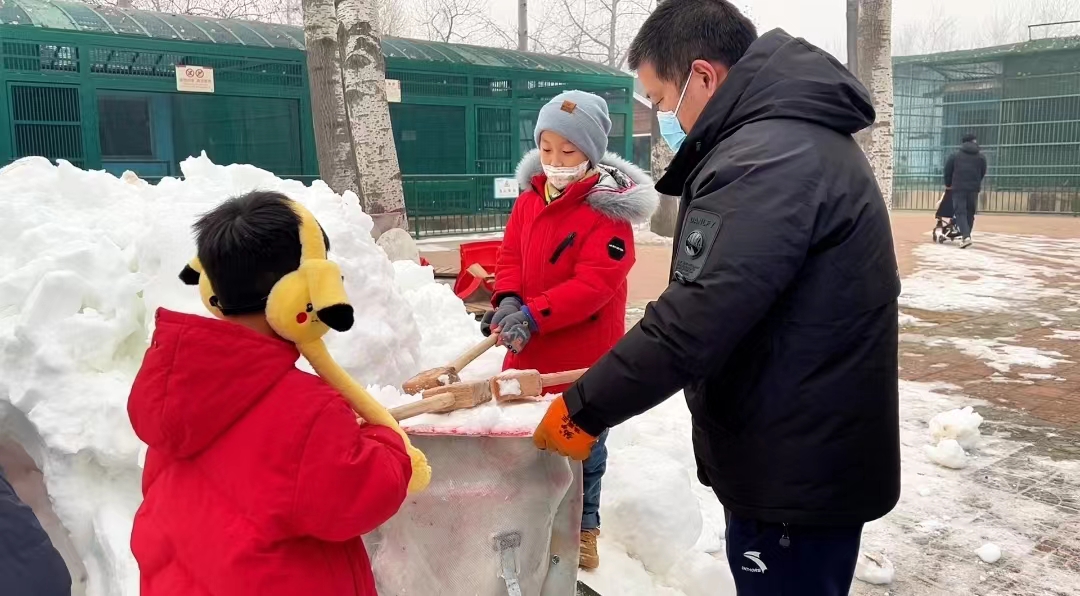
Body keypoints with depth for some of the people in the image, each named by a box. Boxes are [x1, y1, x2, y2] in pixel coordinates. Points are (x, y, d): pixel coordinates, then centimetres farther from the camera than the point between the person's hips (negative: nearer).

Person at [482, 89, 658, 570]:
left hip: (586, 358, -5)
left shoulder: (608, 210, -16)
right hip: (531, 352, 5)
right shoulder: (529, 199, 3)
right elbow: (509, 256, 4)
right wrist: (508, 301, -17)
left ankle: (582, 527, 35)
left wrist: (533, 314, -33)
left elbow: (596, 282, -24)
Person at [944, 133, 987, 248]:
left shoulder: (955, 155, 3)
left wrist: (948, 184, 18)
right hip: (974, 188, 2)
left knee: (960, 212, -5)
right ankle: (966, 235, 20)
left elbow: (947, 171, 4)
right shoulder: (981, 157, 7)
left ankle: (966, 236, -23)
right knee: (970, 213, 15)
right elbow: (983, 173, 11)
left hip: (958, 188, -2)